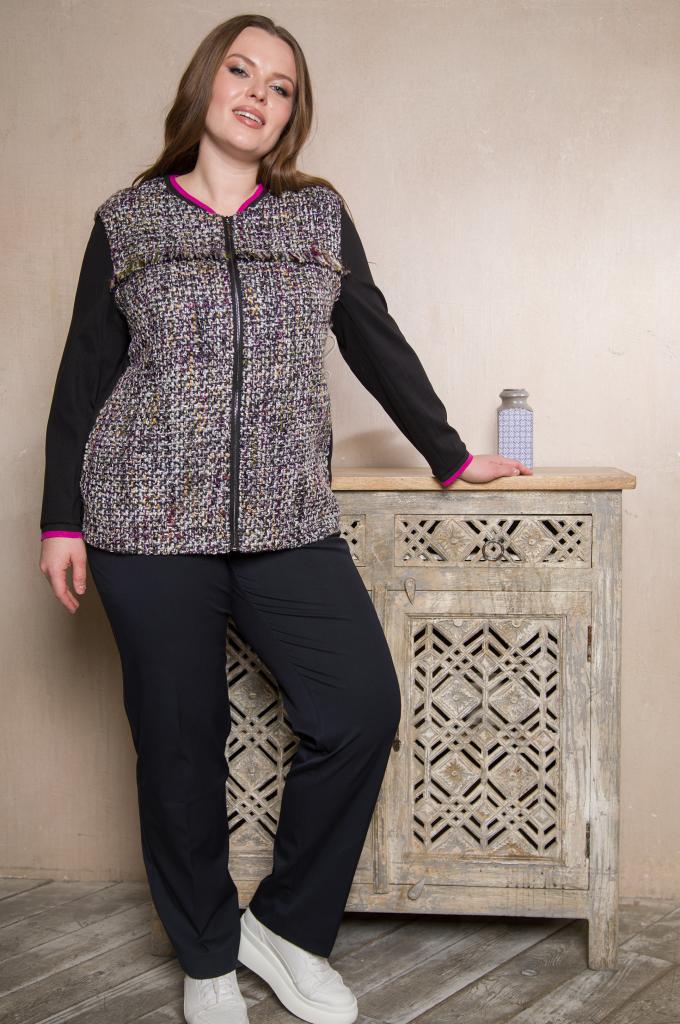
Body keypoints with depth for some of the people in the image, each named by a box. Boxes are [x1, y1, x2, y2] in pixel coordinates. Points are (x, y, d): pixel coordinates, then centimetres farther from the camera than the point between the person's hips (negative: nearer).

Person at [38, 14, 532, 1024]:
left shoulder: (320, 214, 12)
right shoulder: (128, 221, 7)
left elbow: (376, 343, 16)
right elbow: (85, 377, 8)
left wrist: (451, 455, 17)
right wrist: (63, 520, 5)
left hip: (287, 522, 2)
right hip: (150, 522, -1)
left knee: (364, 708, -9)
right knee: (180, 740, 4)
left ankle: (285, 923, 14)